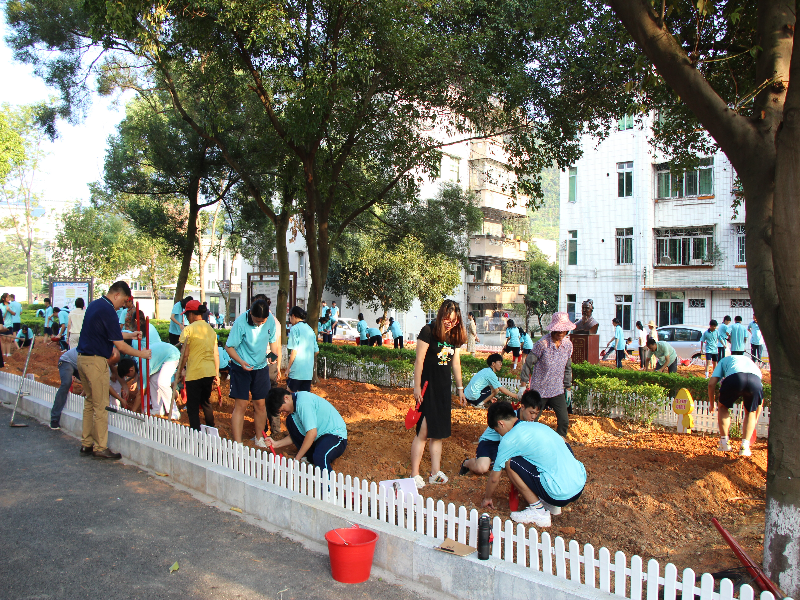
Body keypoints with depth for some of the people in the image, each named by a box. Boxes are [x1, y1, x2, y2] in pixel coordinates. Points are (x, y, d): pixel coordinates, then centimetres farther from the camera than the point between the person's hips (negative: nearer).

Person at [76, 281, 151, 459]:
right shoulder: (108, 311, -17)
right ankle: (100, 448, 6)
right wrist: (141, 354, -5)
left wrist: (131, 335, 22)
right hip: (96, 361, -10)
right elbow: (120, 346, -17)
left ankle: (86, 444, 22)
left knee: (90, 402, 17)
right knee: (100, 406, -1)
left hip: (82, 358, 10)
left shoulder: (94, 304, 12)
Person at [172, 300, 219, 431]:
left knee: (193, 408, 3)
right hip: (209, 373, 6)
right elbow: (216, 354, 11)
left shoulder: (189, 329, -9)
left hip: (194, 373, -6)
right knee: (206, 403, 23)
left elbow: (184, 355, -11)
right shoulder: (211, 329, 9)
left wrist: (178, 376, -5)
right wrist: (216, 374, 19)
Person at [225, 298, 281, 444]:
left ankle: (259, 438, 27)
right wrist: (241, 362, -29)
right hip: (241, 368, -4)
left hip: (261, 367, 4)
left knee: (260, 404, 9)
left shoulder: (271, 320, -9)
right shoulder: (241, 322, -22)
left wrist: (273, 354, -11)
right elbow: (229, 347, -14)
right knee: (240, 405, -6)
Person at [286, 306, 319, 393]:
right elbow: (316, 351, 16)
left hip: (296, 371, -6)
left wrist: (288, 368, -7)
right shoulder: (310, 330, 13)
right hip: (309, 372, 6)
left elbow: (294, 351, -12)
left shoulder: (295, 328, -7)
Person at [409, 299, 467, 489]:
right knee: (424, 431, -7)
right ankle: (414, 475, 1)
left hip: (444, 389, 7)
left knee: (438, 432, 10)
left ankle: (435, 472, 17)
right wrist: (417, 387, -14)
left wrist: (460, 389, 18)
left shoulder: (454, 336, 9)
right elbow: (419, 361, -11)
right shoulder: (428, 332, -11)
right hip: (428, 388, -7)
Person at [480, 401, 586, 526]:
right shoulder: (537, 425, 16)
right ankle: (552, 505, 21)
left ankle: (538, 511, 1)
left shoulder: (509, 439, -4)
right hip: (581, 483, 8)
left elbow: (494, 478, 5)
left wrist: (487, 498, 25)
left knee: (509, 463, -1)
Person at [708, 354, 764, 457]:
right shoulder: (751, 362, 45)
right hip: (756, 380, 2)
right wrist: (753, 425, 52)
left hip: (734, 378, -2)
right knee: (750, 412, 28)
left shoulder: (724, 360, 38)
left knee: (723, 407, 26)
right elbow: (760, 400, 45)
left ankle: (724, 442, 20)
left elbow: (711, 384, 21)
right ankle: (745, 446, 17)